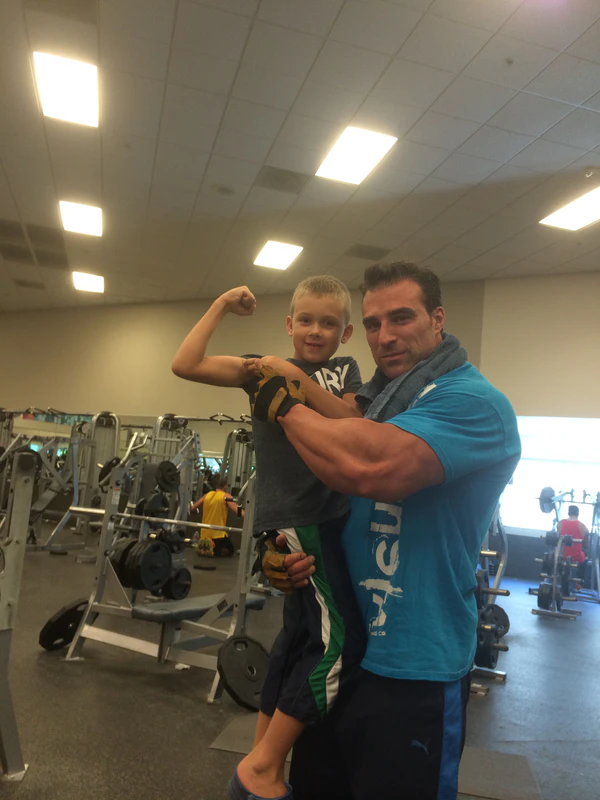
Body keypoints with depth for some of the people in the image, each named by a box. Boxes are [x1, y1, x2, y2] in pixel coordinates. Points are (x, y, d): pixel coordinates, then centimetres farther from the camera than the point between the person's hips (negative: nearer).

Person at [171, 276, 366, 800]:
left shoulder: (344, 370, 14)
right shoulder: (264, 368, 3)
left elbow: (351, 424, -5)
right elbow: (186, 364, -6)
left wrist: (299, 380, -12)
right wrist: (222, 305, -2)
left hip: (330, 517, 6)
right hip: (295, 517, -6)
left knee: (301, 636, 15)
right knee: (342, 641, -12)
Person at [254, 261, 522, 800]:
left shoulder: (472, 401, -18)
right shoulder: (371, 401, 7)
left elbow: (371, 468, -35)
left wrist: (284, 404, -19)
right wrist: (281, 552, -6)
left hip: (411, 674, -7)